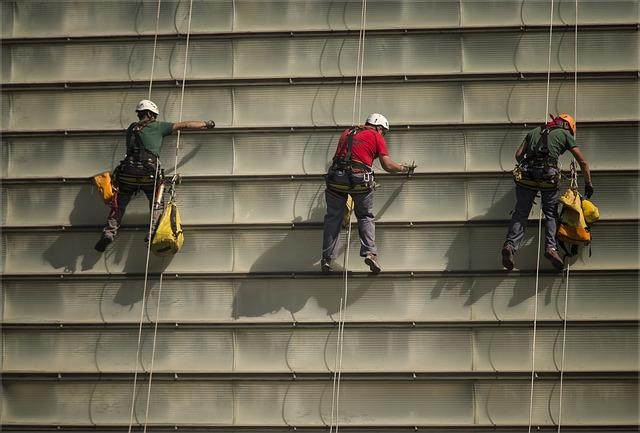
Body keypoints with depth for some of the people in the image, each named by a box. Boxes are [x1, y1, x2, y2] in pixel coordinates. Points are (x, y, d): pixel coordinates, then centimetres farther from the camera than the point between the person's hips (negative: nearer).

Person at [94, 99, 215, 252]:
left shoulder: (131, 128, 23)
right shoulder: (157, 126, 13)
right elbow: (185, 125, 16)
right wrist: (206, 124, 26)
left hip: (128, 171, 3)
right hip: (149, 171, -3)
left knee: (119, 204, 12)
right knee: (157, 205, 10)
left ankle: (109, 232, -4)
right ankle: (154, 232, -11)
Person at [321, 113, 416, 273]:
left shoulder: (347, 132, 24)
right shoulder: (376, 137, 11)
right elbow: (388, 165, 6)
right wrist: (405, 168, 22)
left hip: (336, 177, 3)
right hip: (360, 179, -3)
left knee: (333, 218, 12)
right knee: (365, 217, 15)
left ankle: (326, 258, 8)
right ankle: (370, 252, -2)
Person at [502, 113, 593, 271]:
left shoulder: (534, 132, 27)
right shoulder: (565, 134, 19)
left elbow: (518, 154, 20)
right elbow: (582, 162, 19)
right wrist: (588, 184, 26)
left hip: (527, 174, 2)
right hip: (549, 176, -2)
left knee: (520, 213, 6)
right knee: (550, 214, 11)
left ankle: (510, 244, -13)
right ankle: (551, 246, -8)